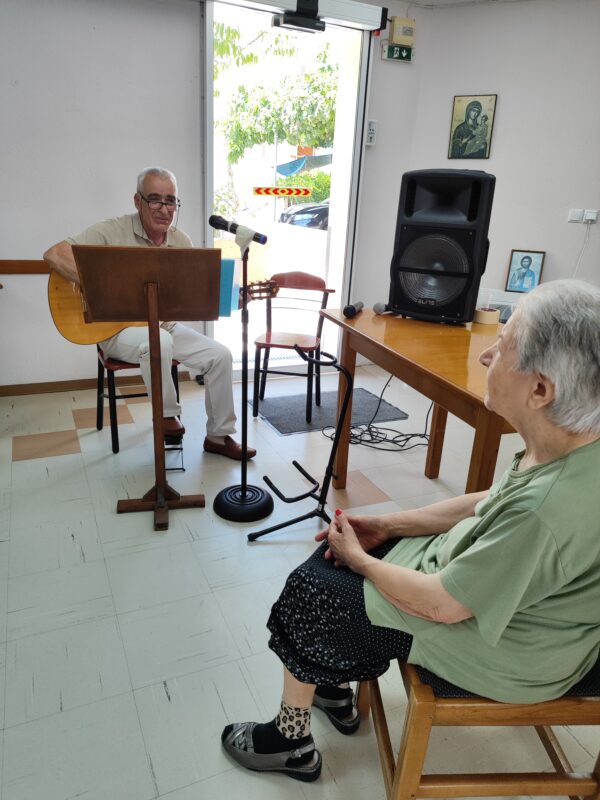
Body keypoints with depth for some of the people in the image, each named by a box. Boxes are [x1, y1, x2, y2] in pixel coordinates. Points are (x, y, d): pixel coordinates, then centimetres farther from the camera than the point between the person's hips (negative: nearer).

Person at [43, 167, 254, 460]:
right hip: (118, 327, -5)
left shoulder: (182, 242, 4)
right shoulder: (113, 232, -10)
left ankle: (219, 436, 3)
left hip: (166, 326, 5)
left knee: (219, 355, -11)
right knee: (159, 342, -38)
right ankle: (167, 416, -11)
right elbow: (54, 254, -17)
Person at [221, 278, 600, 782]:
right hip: (486, 575, 8)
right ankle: (336, 693, 31)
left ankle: (291, 742, 25)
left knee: (309, 593, 0)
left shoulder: (549, 512, -38)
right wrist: (388, 525, 0)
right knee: (338, 551, 12)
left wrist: (359, 559, -9)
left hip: (505, 650, -8)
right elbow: (492, 504, 3)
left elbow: (441, 604, -26)